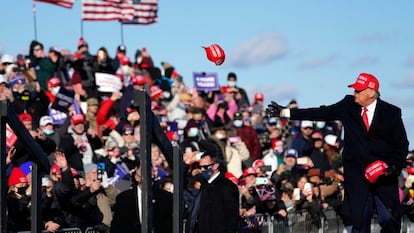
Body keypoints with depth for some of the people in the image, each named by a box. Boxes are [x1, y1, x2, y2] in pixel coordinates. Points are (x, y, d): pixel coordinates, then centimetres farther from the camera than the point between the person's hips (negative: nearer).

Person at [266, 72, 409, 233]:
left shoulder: (392, 113, -2)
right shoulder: (348, 106, 4)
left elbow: (402, 145, 2)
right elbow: (320, 113, 5)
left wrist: (393, 165, -15)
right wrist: (284, 112, 2)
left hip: (384, 174, -1)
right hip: (357, 175, 1)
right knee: (360, 220, 2)